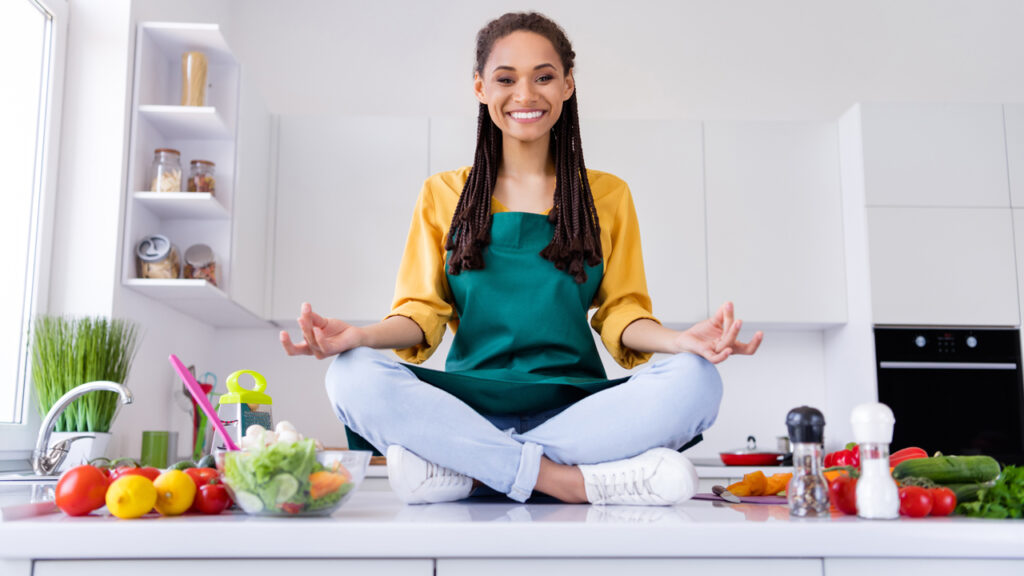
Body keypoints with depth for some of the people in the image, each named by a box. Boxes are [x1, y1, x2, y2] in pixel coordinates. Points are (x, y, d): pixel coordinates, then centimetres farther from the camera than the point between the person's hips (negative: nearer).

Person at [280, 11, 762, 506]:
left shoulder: (608, 196, 14)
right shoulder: (442, 195, 14)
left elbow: (621, 313, 7)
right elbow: (421, 312, 7)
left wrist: (678, 339, -15)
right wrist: (361, 335, -14)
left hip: (575, 405, 1)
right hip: (469, 402, 0)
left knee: (695, 381, -28)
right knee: (353, 376, -28)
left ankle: (458, 468, -27)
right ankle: (574, 481, -28)